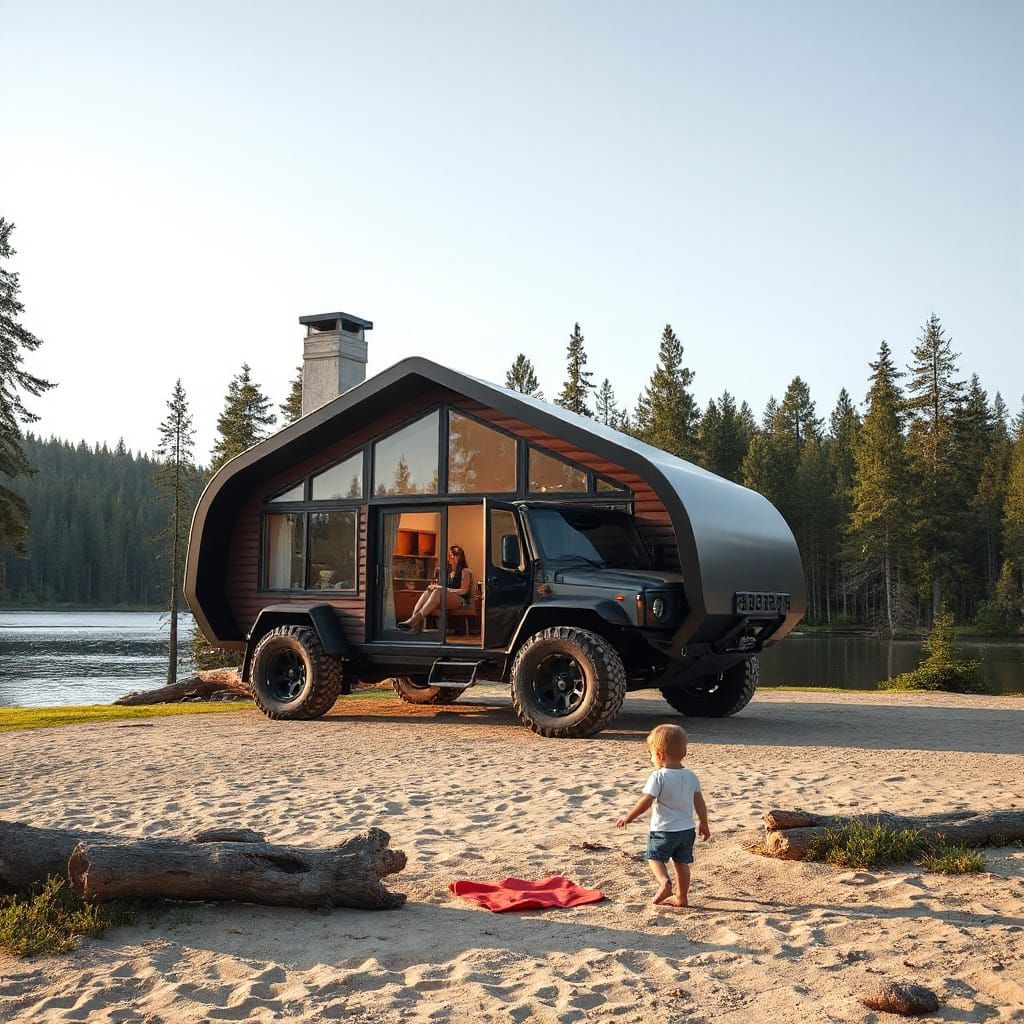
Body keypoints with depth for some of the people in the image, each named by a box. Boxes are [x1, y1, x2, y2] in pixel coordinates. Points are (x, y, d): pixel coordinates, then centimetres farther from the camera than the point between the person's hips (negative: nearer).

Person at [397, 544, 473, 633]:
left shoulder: (465, 571, 5)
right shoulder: (447, 572, 24)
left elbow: (464, 590, -5)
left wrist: (445, 589, -14)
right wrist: (436, 587, -4)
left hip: (461, 601, -6)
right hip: (446, 601, 6)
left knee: (437, 592, -34)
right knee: (427, 592, -24)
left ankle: (417, 618, -51)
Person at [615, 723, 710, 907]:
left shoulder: (658, 777, -17)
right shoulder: (691, 776, 2)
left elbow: (645, 802, -18)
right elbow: (700, 803, 7)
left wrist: (628, 817, -7)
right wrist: (704, 825, 19)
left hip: (663, 829, -6)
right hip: (687, 829, 6)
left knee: (655, 857, 9)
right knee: (681, 862, 15)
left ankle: (664, 882, -16)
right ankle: (681, 897, 19)